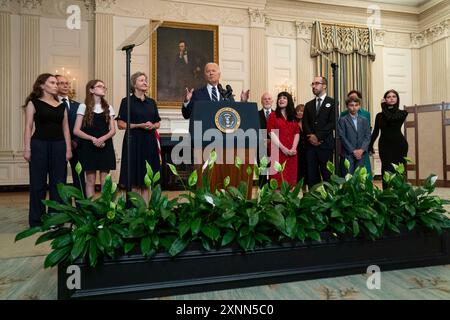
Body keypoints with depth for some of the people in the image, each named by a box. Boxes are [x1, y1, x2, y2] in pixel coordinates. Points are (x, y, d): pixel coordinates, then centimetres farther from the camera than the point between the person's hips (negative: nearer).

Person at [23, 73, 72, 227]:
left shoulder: (61, 105, 12)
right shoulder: (33, 103, 3)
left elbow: (65, 128, 10)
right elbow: (28, 127, -2)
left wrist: (68, 148, 3)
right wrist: (27, 149, -9)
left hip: (58, 146, 3)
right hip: (39, 145, -3)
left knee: (58, 183, 6)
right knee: (38, 183, 4)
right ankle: (36, 220, 14)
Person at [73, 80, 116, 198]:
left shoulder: (108, 108, 10)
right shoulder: (83, 107, 1)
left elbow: (113, 130, 4)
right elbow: (76, 130, -4)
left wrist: (103, 138, -14)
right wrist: (93, 139, -17)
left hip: (105, 146, 2)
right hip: (89, 147, -2)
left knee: (105, 180, 3)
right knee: (90, 180, 3)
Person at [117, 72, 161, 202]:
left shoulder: (151, 102, 13)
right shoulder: (127, 101, 1)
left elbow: (158, 123, 16)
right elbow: (121, 124, -4)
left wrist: (152, 126, -6)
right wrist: (139, 125, -14)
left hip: (149, 141, 4)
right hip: (133, 141, -4)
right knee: (134, 181, -3)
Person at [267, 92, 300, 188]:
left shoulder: (293, 117, 16)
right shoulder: (273, 115, 4)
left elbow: (297, 133, 9)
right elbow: (271, 133, -6)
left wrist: (294, 148, -7)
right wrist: (283, 148, -13)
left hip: (292, 152, 4)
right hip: (278, 151, -3)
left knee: (291, 175, 3)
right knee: (279, 176, -5)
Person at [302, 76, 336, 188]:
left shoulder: (332, 102, 4)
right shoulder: (308, 105, 19)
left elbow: (332, 123, -7)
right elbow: (305, 124, 9)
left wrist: (318, 136, -13)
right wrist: (311, 137, -9)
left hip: (325, 144, -4)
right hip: (310, 144, 4)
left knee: (327, 174, -2)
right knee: (311, 175, 4)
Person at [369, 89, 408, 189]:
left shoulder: (402, 113, 4)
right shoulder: (380, 115, 11)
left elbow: (390, 117, -16)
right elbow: (375, 132, 8)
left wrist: (383, 107, 0)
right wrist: (370, 146, -2)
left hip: (399, 144, -2)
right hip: (385, 145, 2)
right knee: (386, 171, -3)